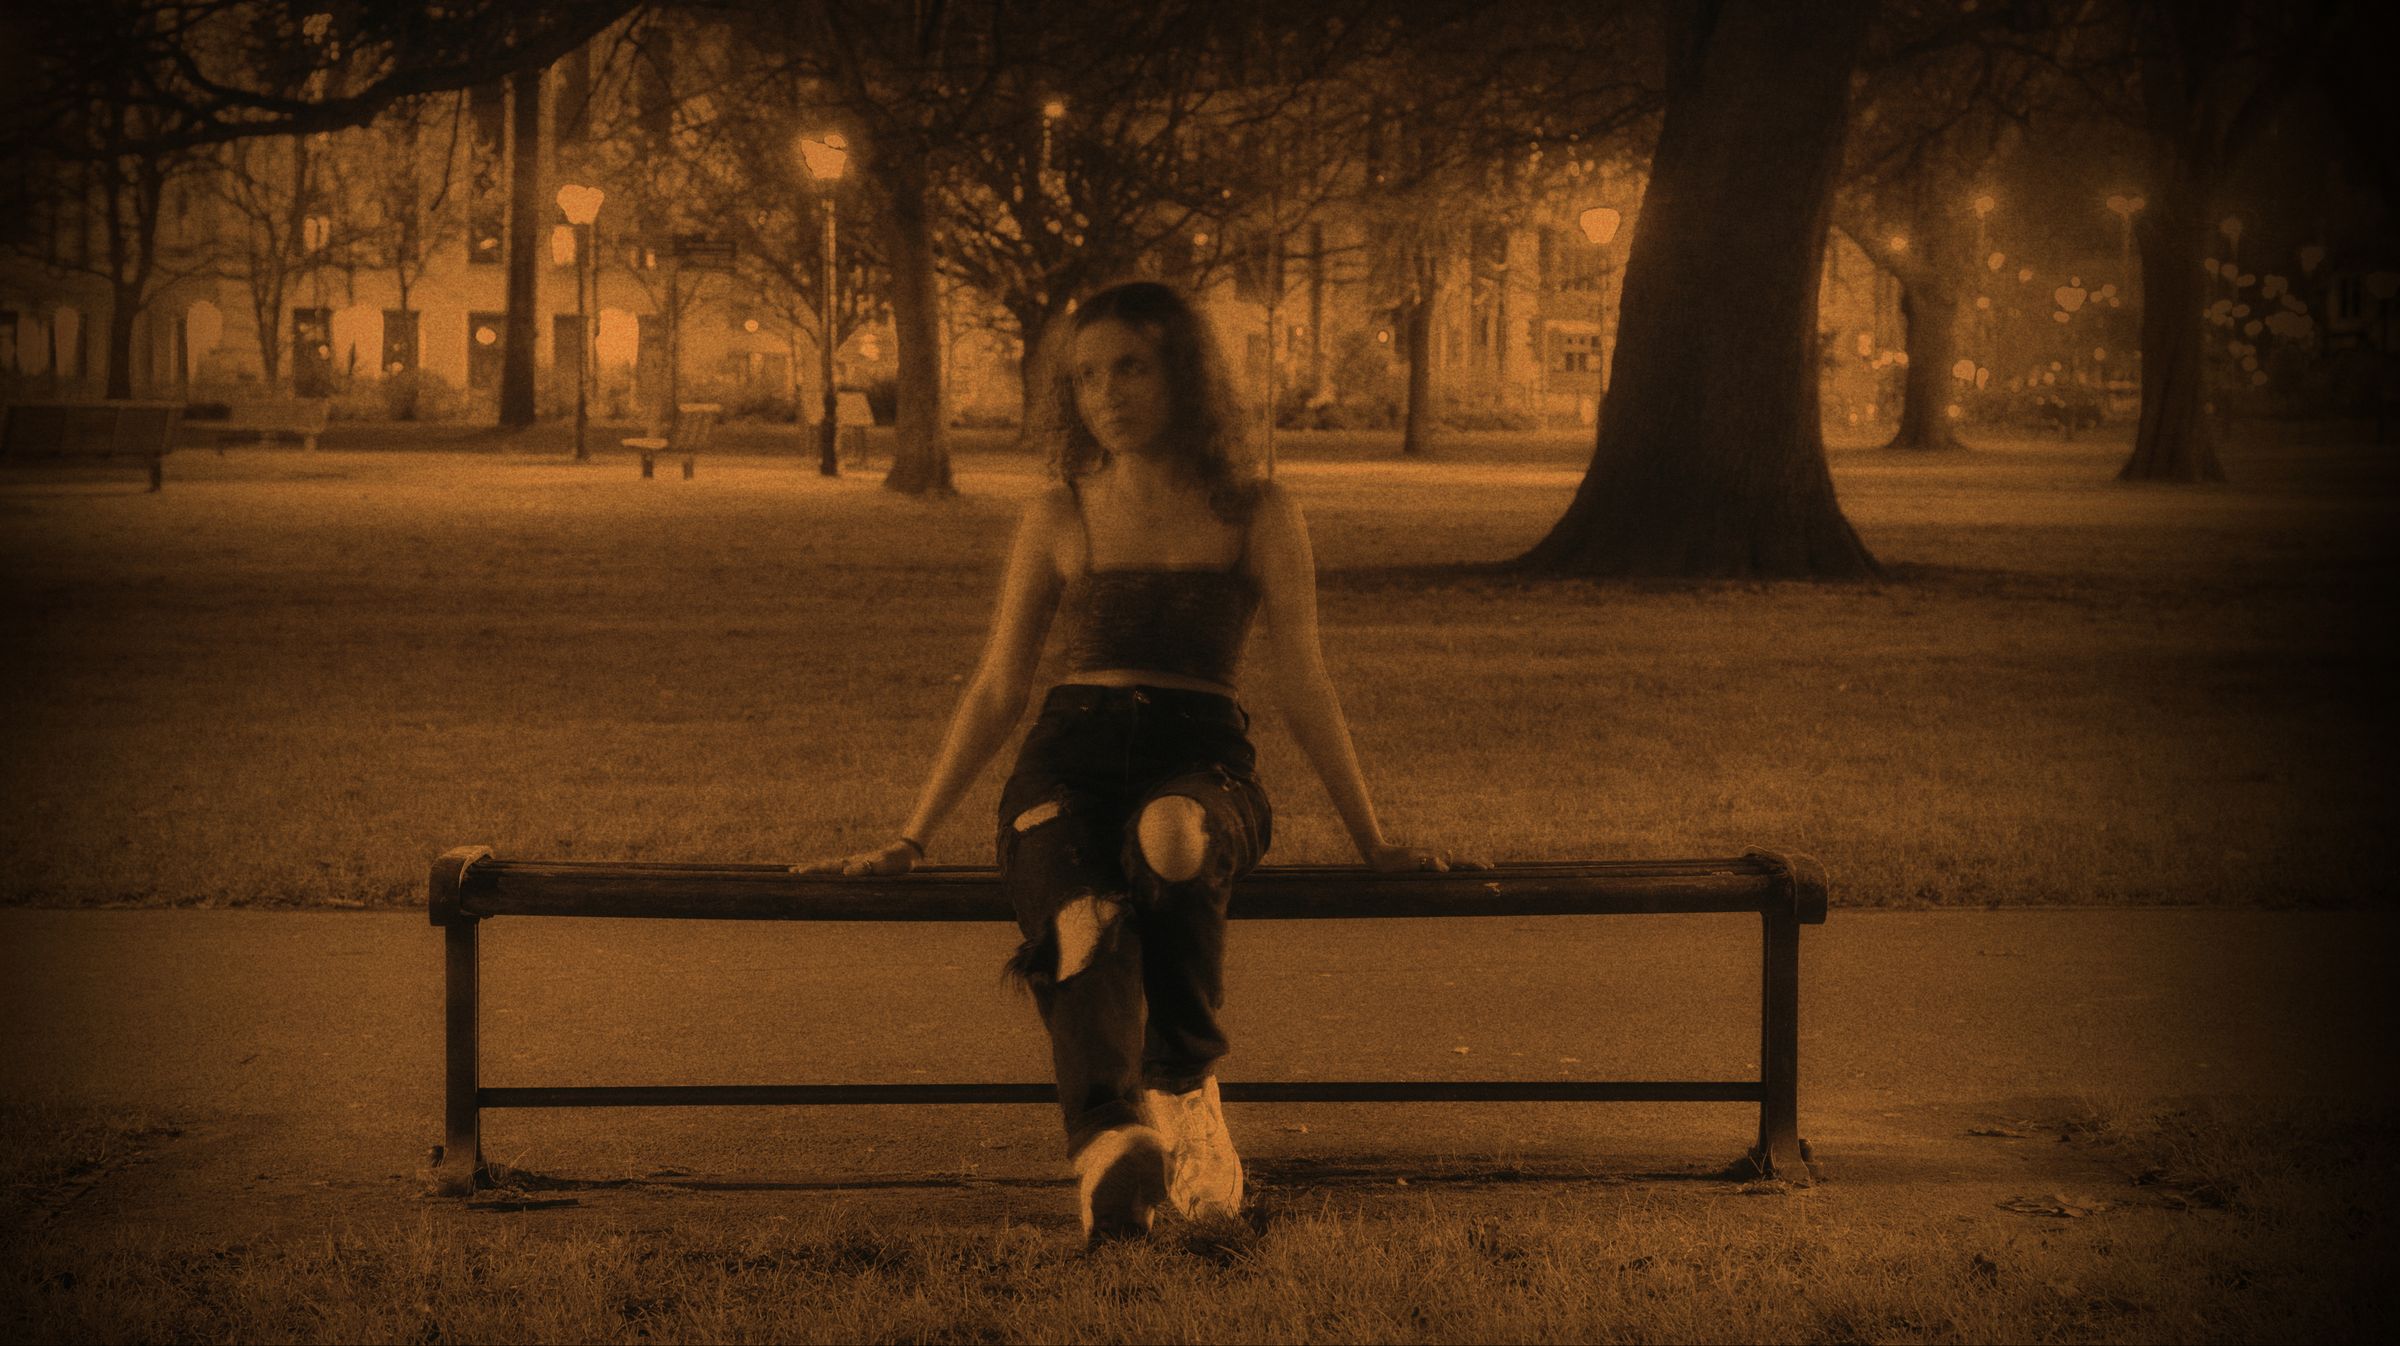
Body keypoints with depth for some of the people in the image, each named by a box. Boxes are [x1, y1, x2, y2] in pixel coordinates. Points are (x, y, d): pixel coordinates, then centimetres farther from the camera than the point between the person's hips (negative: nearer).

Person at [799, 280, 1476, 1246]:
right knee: (1082, 915, -35)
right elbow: (997, 689, 19)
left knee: (1170, 832, -40)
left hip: (1201, 766, -1)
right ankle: (1112, 1142, -54)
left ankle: (1180, 1080, -18)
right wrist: (909, 841, 16)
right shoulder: (1059, 520, 15)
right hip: (1069, 765, 1)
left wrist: (1373, 842, 15)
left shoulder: (1257, 516, 11)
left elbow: (1300, 685, 14)